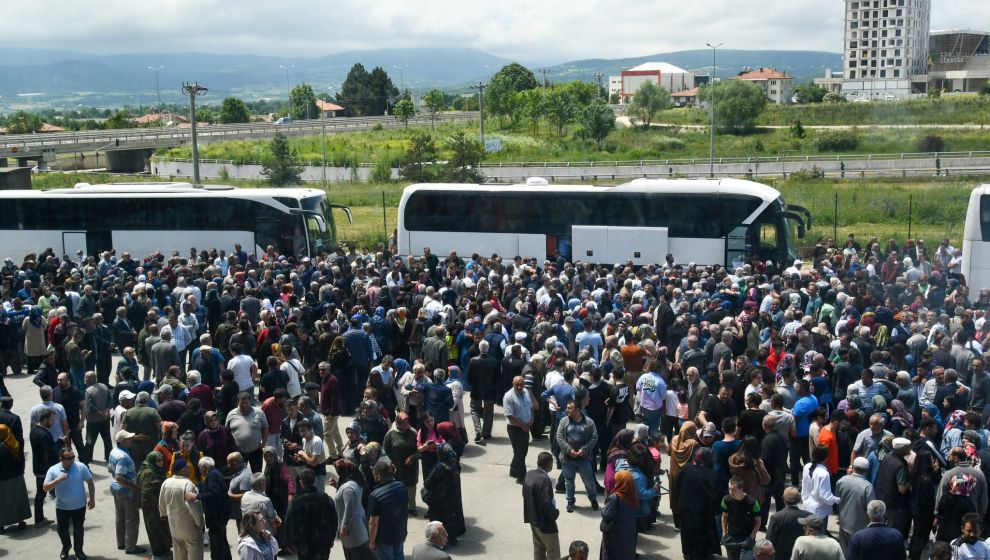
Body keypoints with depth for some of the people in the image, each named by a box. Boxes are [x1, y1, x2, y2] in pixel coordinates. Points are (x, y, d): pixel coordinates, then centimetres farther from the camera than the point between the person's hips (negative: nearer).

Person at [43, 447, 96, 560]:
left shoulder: (81, 467, -11)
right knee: (62, 530, 14)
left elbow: (90, 482, -1)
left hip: (79, 506, -1)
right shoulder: (53, 470, -11)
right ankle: (66, 547, 42)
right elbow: (45, 488, -13)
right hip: (62, 507, 1)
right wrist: (58, 480, -27)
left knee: (78, 530, 11)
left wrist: (92, 498, -4)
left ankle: (78, 550, 32)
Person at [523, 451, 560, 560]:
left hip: (532, 518, 9)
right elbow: (547, 503, -28)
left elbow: (525, 494, 10)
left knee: (538, 548, 20)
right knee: (553, 551, 6)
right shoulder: (545, 480, -28)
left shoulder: (529, 474, -1)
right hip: (544, 521, -9)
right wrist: (555, 513, -11)